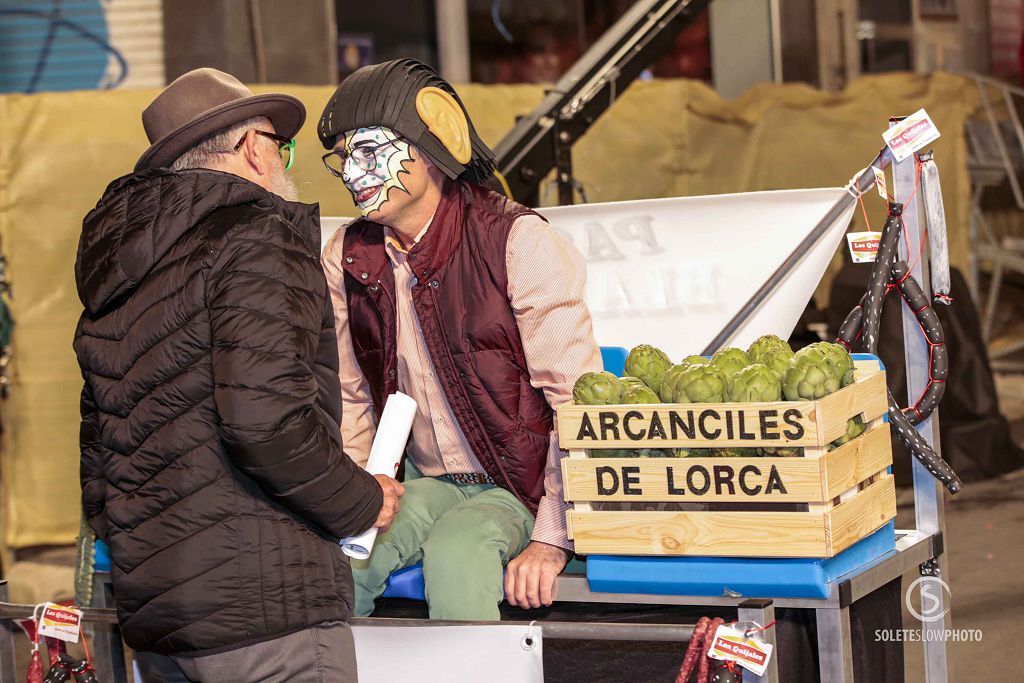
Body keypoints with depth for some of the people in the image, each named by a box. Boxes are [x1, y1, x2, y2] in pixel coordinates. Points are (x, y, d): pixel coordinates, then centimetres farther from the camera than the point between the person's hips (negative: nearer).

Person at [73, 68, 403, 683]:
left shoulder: (125, 259, 16)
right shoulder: (259, 238, -10)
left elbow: (100, 437, 19)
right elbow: (264, 417, -22)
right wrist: (362, 504, -8)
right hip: (260, 603, -9)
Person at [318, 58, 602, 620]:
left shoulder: (517, 241, -13)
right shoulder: (346, 260, 3)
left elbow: (578, 399, -15)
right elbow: (351, 401, 14)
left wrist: (553, 537, -21)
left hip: (522, 487, -4)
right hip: (425, 483, 4)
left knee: (454, 551, -33)